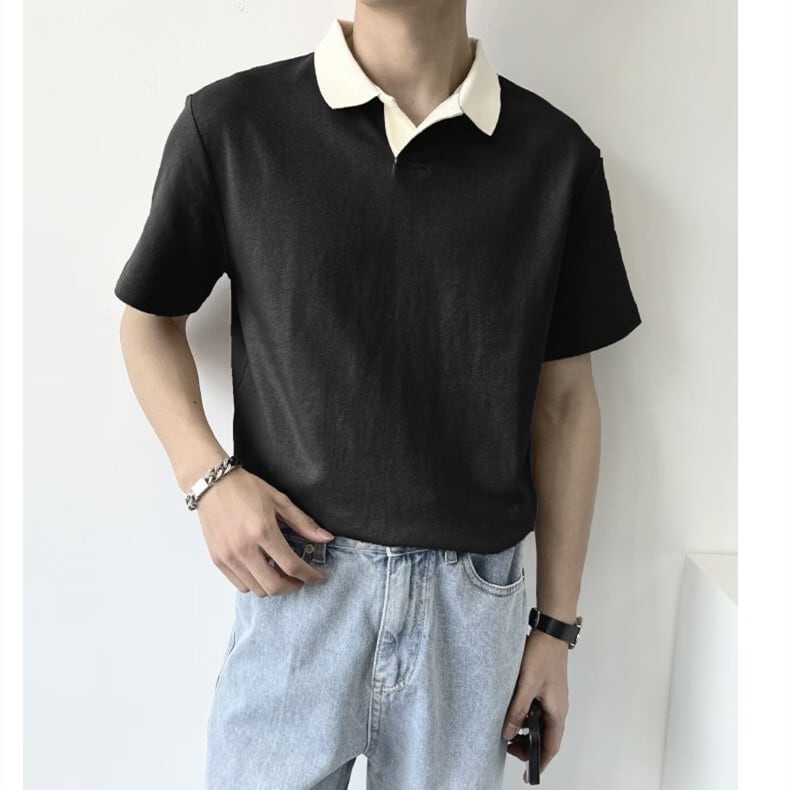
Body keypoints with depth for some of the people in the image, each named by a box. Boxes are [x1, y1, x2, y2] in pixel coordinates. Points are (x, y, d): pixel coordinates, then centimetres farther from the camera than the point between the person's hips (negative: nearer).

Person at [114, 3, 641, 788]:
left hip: (476, 603, 2)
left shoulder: (555, 154, -1)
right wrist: (207, 477, -10)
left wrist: (556, 624, 5)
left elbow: (564, 399, 3)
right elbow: (150, 317, 8)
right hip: (296, 582, -1)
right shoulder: (231, 122, -4)